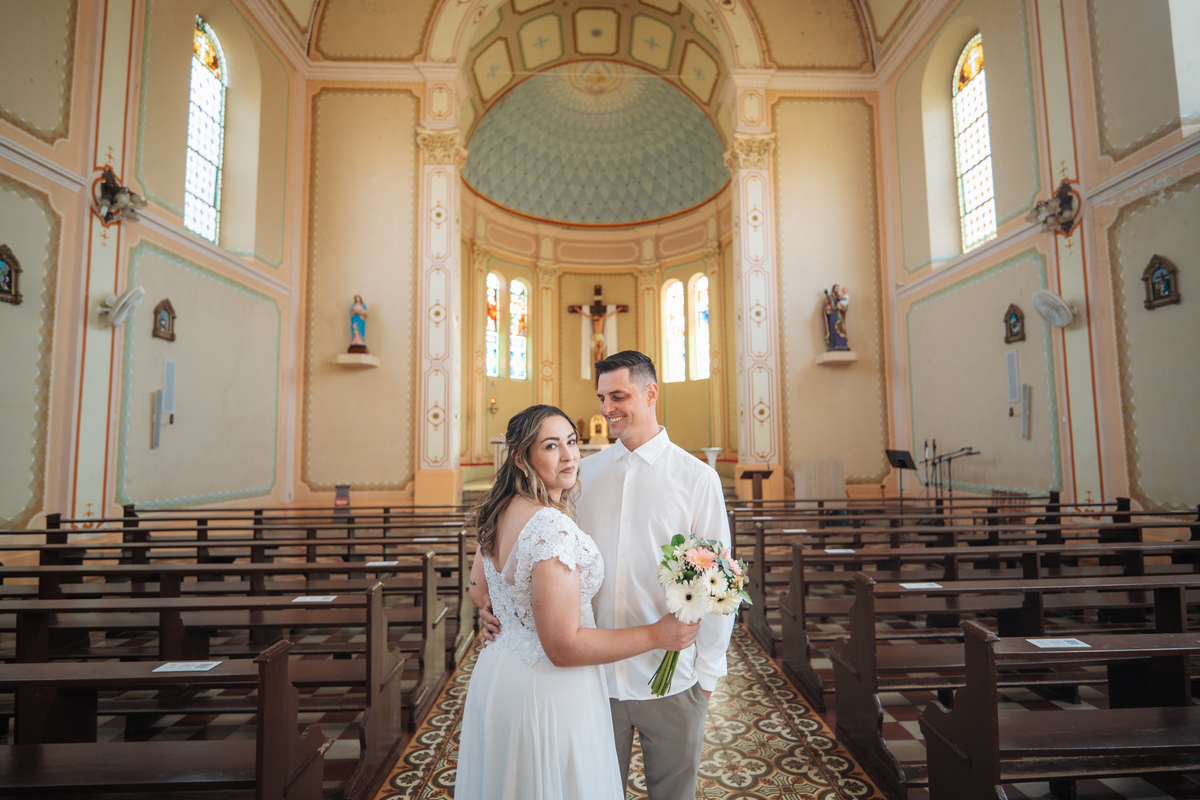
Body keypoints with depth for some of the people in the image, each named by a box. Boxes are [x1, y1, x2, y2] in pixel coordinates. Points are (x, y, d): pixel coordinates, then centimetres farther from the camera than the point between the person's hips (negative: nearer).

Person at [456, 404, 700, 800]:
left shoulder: (499, 513, -1)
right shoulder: (552, 528, -29)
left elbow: (478, 593, 13)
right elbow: (563, 647, -26)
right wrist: (656, 635, -21)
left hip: (495, 671, 8)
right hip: (547, 692, -8)